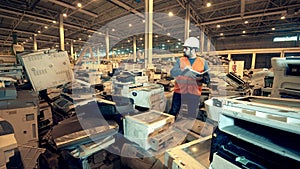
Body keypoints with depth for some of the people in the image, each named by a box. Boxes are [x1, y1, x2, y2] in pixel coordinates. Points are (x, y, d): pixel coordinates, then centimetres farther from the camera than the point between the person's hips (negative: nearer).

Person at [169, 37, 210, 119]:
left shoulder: (203, 62, 5)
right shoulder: (180, 60, 5)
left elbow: (207, 79, 1)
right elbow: (173, 72, -11)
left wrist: (202, 78, -21)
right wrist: (184, 70, -27)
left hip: (195, 94, 1)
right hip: (179, 93, 0)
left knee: (192, 117, 11)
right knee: (173, 113, 5)